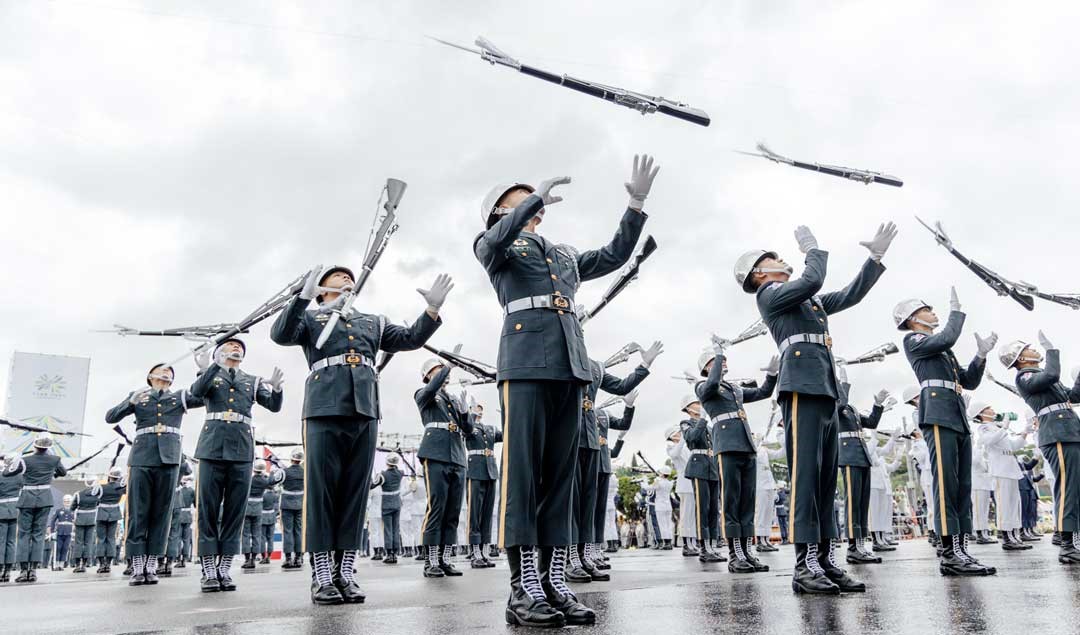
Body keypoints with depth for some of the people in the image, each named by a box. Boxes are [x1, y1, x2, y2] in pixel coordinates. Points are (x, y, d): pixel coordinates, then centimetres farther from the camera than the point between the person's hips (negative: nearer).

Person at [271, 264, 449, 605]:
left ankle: (345, 573, 5)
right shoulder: (310, 317, 15)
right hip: (324, 410, -3)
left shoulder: (372, 322, 25)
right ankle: (321, 576, -1)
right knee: (322, 490, -4)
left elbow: (411, 338, 16)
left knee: (355, 491, 1)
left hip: (365, 412, 4)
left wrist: (433, 309, 0)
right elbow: (281, 334, -4)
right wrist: (304, 295, -18)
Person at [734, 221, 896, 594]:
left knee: (826, 478, 4)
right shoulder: (769, 293, 3)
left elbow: (851, 295, 29)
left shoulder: (810, 302, 29)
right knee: (805, 475, -13)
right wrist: (812, 248, 7)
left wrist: (876, 257, 25)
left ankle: (825, 561, 6)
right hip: (801, 389, -9)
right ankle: (804, 567, -13)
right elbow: (813, 280, -10)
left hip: (825, 393, 9)